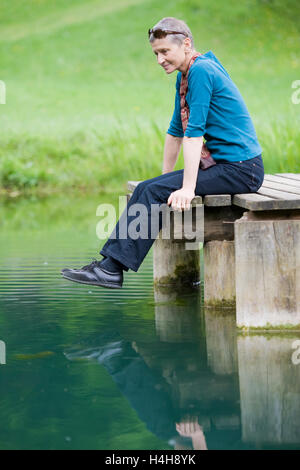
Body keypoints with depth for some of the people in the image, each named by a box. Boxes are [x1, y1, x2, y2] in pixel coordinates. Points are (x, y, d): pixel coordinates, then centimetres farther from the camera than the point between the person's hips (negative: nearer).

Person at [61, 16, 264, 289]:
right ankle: (109, 261, -2)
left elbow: (194, 132, -22)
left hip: (241, 169, -9)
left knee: (156, 192, -17)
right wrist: (165, 177, 20)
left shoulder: (200, 71, -16)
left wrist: (188, 188, -24)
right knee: (146, 189, 0)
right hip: (223, 165, 9)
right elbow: (177, 130, 22)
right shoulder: (185, 76, 14)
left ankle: (113, 268, -15)